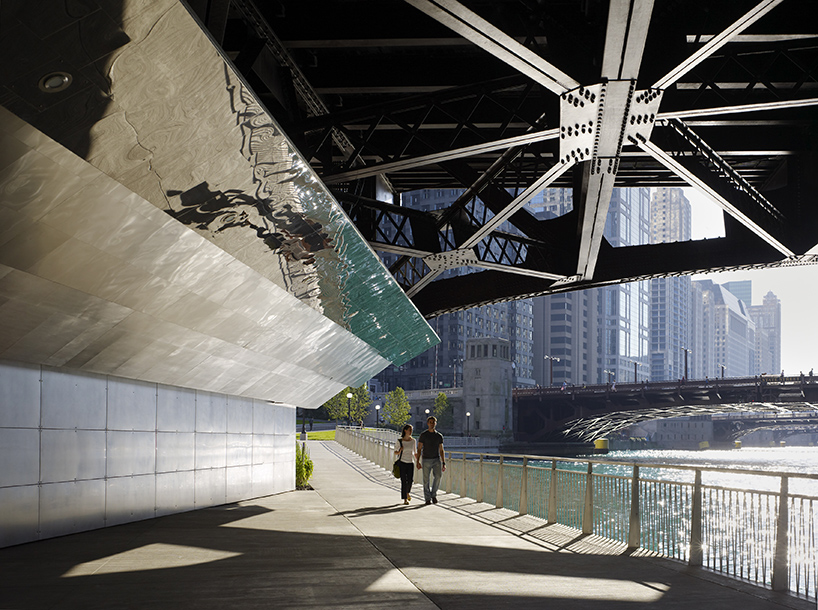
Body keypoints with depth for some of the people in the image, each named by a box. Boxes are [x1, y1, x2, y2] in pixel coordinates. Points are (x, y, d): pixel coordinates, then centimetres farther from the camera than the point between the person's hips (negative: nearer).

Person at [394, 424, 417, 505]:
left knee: (410, 480, -9)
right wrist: (399, 451, -18)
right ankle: (405, 499, 5)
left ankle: (407, 492, 22)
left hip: (411, 463, 2)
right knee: (404, 481, -5)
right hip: (402, 463, -2)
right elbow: (395, 453, 4)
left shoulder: (413, 441, 6)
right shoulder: (399, 441, -4)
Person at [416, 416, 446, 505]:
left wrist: (444, 463, 4)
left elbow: (441, 451, 11)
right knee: (426, 480, -1)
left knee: (438, 476, -15)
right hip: (426, 460, -2)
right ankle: (428, 499, 9)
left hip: (436, 460, 2)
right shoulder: (423, 435, 0)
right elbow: (419, 449, -1)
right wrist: (418, 462, -9)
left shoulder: (439, 436, 9)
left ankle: (433, 494, 3)